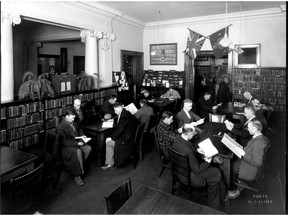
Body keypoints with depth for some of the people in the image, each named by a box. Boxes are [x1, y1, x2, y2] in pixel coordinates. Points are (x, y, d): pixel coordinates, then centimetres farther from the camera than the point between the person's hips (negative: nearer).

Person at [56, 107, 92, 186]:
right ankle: (78, 176, -21)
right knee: (78, 152, -33)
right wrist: (77, 143, -25)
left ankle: (77, 165, 4)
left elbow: (79, 129, 22)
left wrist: (82, 135, 2)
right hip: (66, 146, -7)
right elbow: (64, 142, -21)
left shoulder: (74, 122, 3)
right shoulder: (60, 127, -19)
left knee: (88, 148, -15)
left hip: (77, 142, 7)